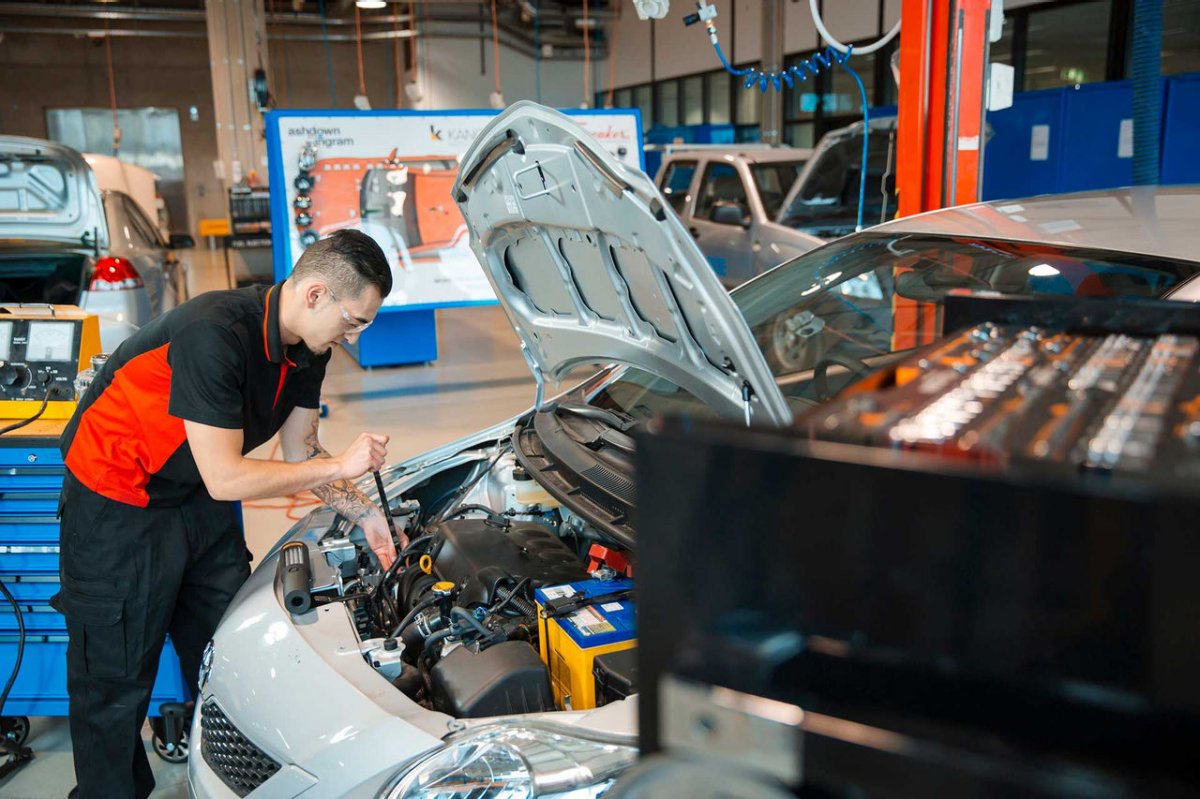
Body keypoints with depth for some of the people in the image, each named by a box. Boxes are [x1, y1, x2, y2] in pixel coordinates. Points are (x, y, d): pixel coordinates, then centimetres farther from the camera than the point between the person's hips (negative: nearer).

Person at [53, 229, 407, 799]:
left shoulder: (307, 347, -7)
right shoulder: (214, 333, -33)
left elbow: (299, 452, 5)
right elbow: (225, 478, -30)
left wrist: (364, 515, -4)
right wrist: (340, 467, -23)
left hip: (201, 502, 8)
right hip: (117, 505, -8)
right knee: (117, 681, 4)